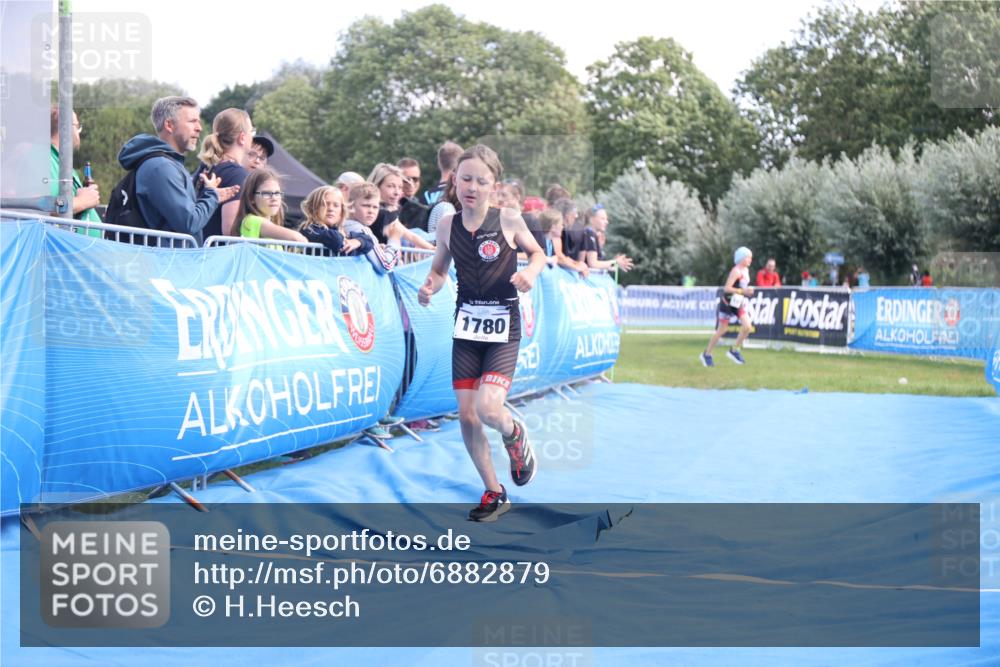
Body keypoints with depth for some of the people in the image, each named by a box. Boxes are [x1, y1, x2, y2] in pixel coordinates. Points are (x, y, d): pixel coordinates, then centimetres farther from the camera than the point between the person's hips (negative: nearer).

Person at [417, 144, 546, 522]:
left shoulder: (508, 220, -9)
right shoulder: (448, 225, 0)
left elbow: (538, 253, 6)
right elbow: (439, 270, 12)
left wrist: (531, 271, -15)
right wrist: (429, 289, -9)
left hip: (503, 327, -4)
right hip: (466, 324, 4)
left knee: (488, 409, -20)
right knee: (466, 414, 2)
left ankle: (514, 435, 19)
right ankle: (494, 494, 20)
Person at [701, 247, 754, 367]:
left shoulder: (746, 270, 7)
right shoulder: (736, 271, -20)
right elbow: (727, 288, -26)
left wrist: (747, 291, 7)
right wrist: (742, 291, -29)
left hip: (739, 304, 8)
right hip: (728, 303, -8)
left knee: (747, 327, -6)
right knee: (721, 330, 0)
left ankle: (734, 351, 11)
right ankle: (707, 354, 14)